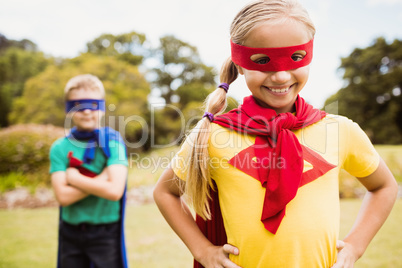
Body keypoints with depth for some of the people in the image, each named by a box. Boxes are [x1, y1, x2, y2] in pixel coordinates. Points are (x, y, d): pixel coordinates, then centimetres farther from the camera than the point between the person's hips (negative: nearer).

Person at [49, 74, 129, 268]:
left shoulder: (113, 142, -9)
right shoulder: (60, 148, -1)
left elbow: (114, 191, -21)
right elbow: (63, 196, -12)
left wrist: (74, 177, -12)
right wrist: (101, 179, -18)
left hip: (105, 232, -2)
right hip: (70, 232, 3)